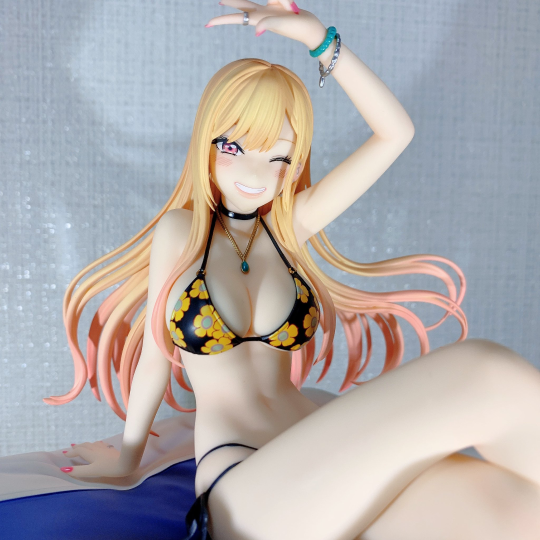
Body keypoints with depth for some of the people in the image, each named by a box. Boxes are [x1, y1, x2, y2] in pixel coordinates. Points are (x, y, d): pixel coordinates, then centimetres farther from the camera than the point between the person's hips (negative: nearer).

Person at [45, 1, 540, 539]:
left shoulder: (288, 226, 11)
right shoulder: (181, 230, 5)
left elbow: (394, 133, 6)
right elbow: (155, 355, 13)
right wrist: (127, 457, 23)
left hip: (321, 469, 4)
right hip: (241, 490, -4)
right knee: (486, 373, -26)